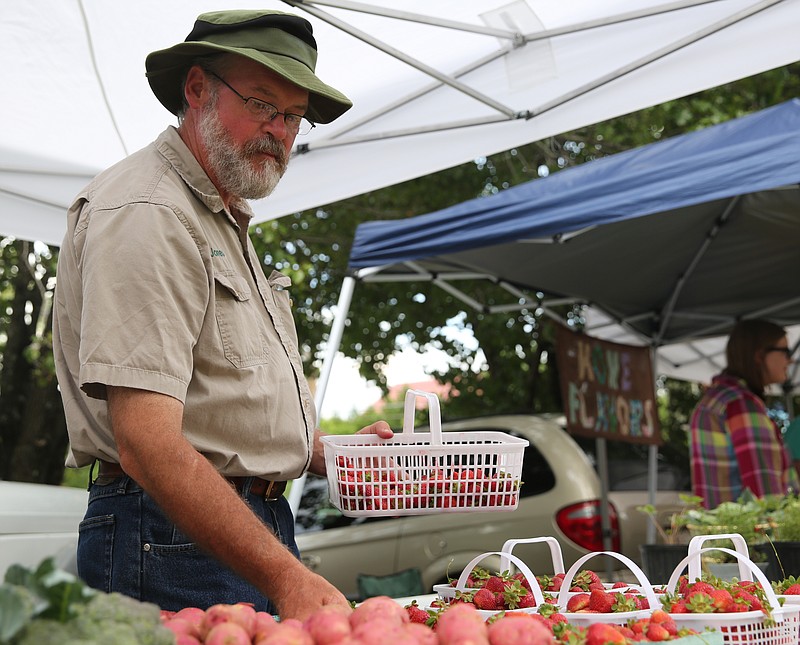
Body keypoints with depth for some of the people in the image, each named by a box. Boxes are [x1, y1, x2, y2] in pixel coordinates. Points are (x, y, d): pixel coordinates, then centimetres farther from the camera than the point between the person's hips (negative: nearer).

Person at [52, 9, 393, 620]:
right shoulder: (146, 213, -15)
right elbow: (148, 443, -25)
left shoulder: (224, 222, 19)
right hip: (173, 541, -9)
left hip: (255, 525, 9)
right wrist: (284, 576, -29)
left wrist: (332, 451, 10)